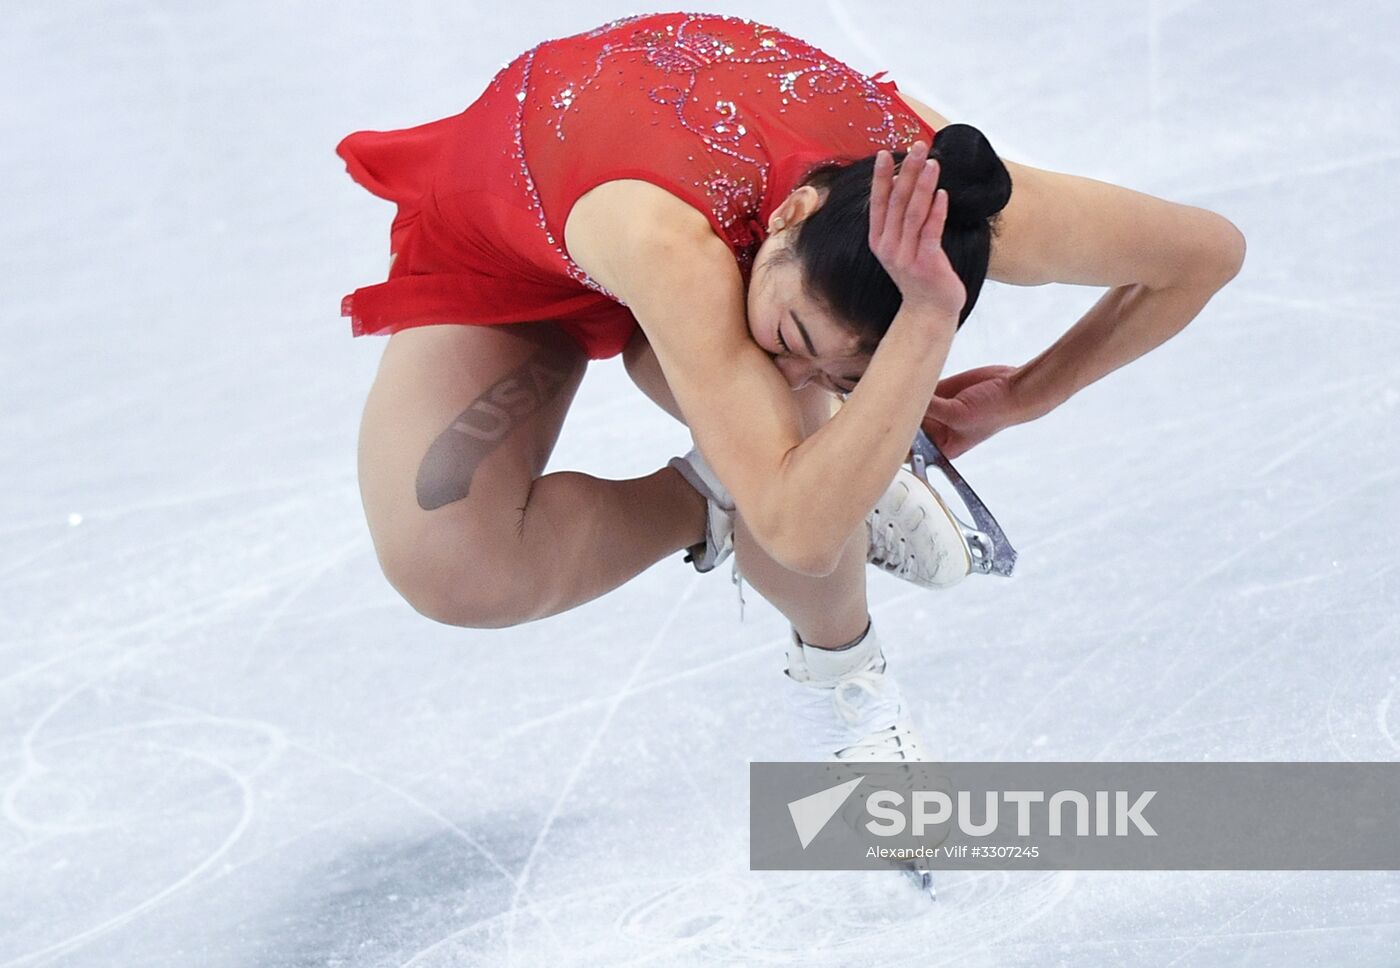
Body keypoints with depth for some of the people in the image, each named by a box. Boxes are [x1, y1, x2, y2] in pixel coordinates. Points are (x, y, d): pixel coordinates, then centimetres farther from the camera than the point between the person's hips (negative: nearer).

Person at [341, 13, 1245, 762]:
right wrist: (928, 317, -61)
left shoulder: (932, 196, -37)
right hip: (502, 224, -2)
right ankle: (710, 504, 1)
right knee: (449, 570, -25)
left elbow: (1211, 248, -20)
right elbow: (797, 529, -57)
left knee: (794, 443, -34)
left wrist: (1025, 396, -13)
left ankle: (845, 681, -3)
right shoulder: (667, 243, -51)